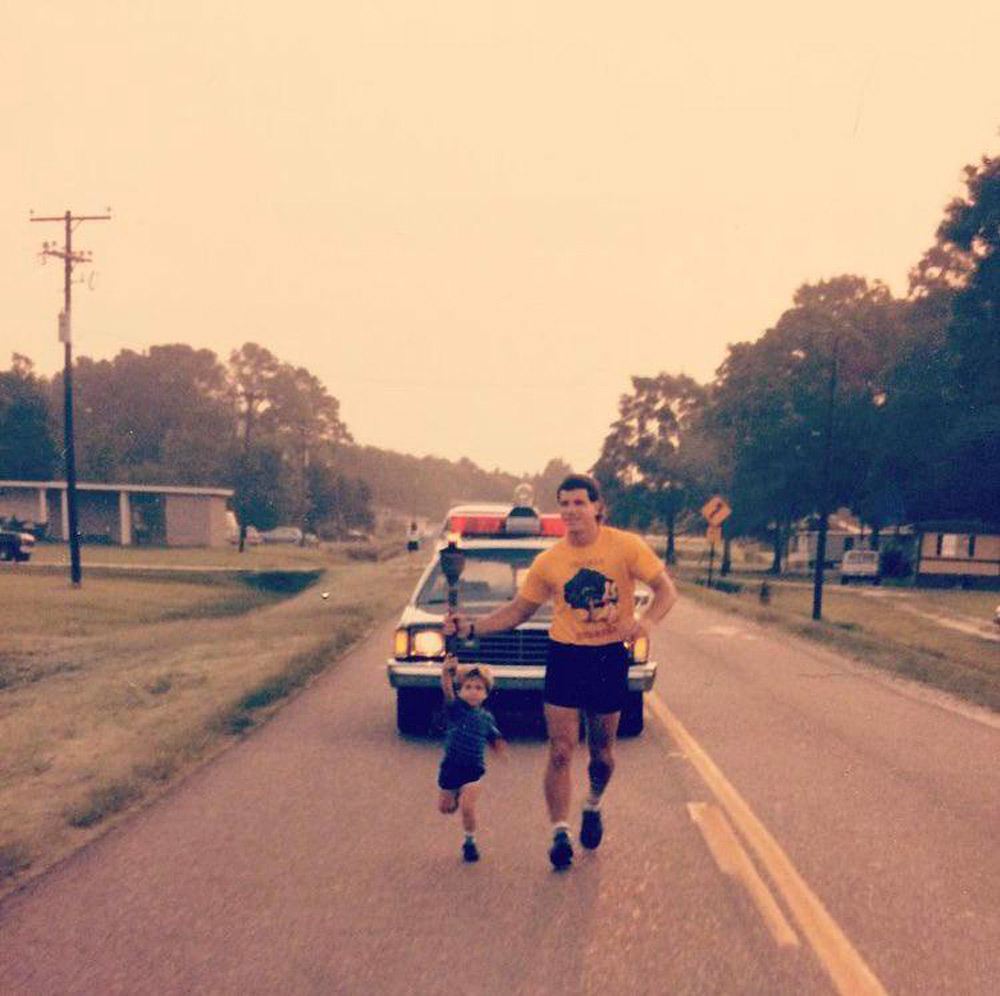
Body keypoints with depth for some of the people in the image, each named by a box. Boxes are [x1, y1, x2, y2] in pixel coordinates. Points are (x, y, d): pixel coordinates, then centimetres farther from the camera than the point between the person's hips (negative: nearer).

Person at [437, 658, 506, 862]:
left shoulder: (487, 717, 1)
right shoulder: (457, 708, -9)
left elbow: (494, 740, 17)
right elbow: (448, 692, -31)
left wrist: (499, 746, -5)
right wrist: (446, 674, -50)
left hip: (474, 769, 0)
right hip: (451, 766, 0)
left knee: (467, 808, -13)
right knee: (445, 807, 14)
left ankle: (470, 842, 11)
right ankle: (457, 796, 48)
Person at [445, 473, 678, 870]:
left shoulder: (626, 546, -8)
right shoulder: (548, 561, -1)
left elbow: (666, 589, -5)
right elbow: (519, 610, 8)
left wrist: (647, 620, -26)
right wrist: (471, 627, -5)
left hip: (610, 658, -1)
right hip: (565, 657, 1)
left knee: (602, 752, 12)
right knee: (560, 752, -7)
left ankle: (593, 808, 41)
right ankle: (560, 833, 3)